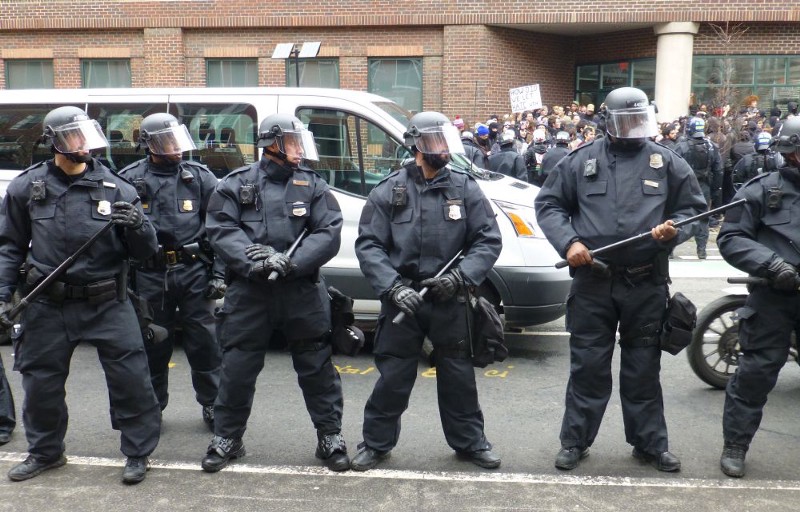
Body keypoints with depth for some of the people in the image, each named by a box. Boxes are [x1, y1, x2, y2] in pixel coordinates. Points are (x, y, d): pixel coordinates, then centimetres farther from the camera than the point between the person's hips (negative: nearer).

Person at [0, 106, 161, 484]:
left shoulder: (115, 188, -2)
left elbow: (144, 252, 0)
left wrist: (138, 226, -21)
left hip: (107, 303, -1)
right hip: (48, 306, 2)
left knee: (130, 378, -3)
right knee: (40, 382, 13)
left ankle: (137, 453, 17)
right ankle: (45, 452, 37)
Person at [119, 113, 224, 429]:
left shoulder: (199, 177, 5)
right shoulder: (130, 179, 2)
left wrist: (218, 273, -2)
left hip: (194, 272, 0)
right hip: (150, 274, 0)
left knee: (203, 342, 4)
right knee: (153, 344, 10)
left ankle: (212, 404, 19)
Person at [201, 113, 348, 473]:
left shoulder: (313, 186, 7)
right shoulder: (236, 184, 5)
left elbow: (329, 234, -4)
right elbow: (220, 230, -5)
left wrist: (289, 261, -17)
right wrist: (251, 262, -21)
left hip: (302, 292, 1)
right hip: (248, 292, 0)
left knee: (316, 366, 7)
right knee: (236, 368, 7)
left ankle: (330, 437, 21)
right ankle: (227, 438, 25)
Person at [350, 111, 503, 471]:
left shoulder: (465, 189, 2)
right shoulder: (388, 191, -2)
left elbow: (488, 240, 1)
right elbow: (368, 245, -4)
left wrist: (460, 276, -13)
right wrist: (393, 286, -17)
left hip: (449, 301, 1)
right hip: (401, 300, -1)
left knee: (458, 376, 13)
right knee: (393, 377, 6)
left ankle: (470, 442, 31)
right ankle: (376, 443, 25)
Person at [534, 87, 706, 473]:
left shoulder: (667, 162, 6)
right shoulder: (581, 159, 4)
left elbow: (693, 208, 12)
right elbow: (548, 203, 6)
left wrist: (675, 229, -10)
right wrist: (568, 241, -9)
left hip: (647, 283, 1)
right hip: (592, 280, -1)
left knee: (643, 368, 12)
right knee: (588, 365, 6)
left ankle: (650, 443, 26)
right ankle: (575, 440, 20)